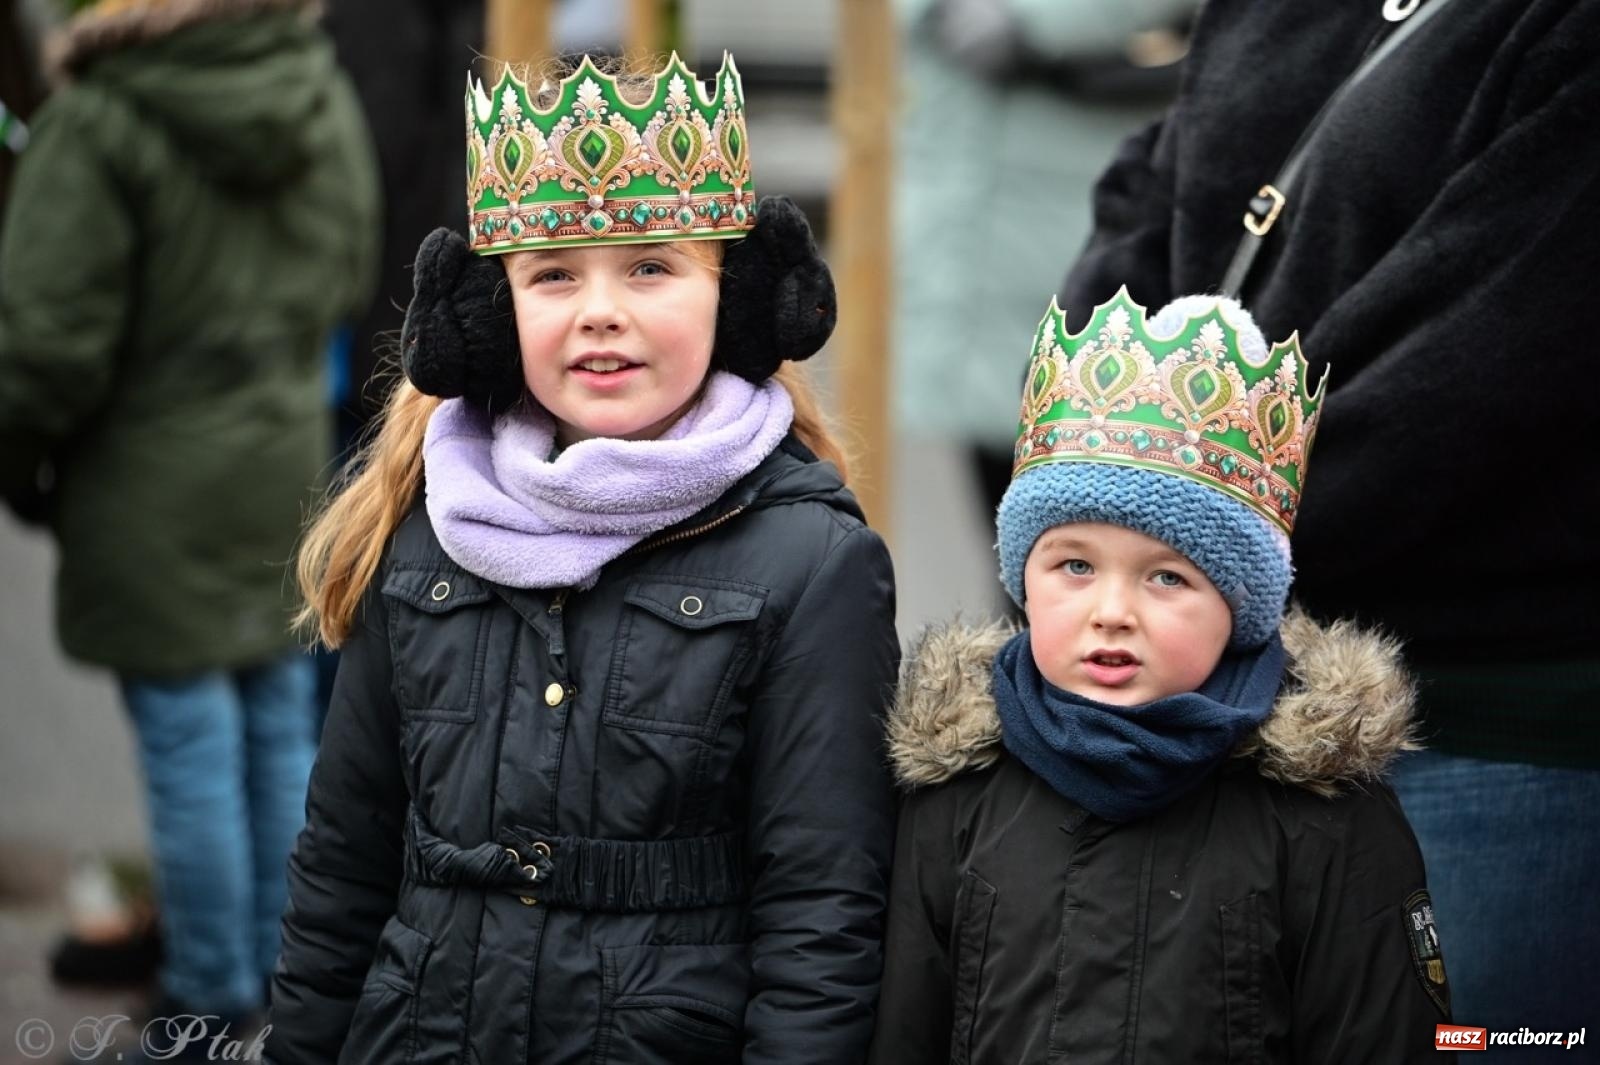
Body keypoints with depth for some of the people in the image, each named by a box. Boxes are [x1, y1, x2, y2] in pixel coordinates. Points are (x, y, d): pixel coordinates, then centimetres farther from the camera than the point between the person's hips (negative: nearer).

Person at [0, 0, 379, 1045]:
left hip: (155, 483, -6)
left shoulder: (102, 123, -22)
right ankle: (285, 964, 24)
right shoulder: (325, 94, -2)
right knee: (278, 730, 15)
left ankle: (212, 989, 14)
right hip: (286, 461, 6)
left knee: (190, 744, 4)